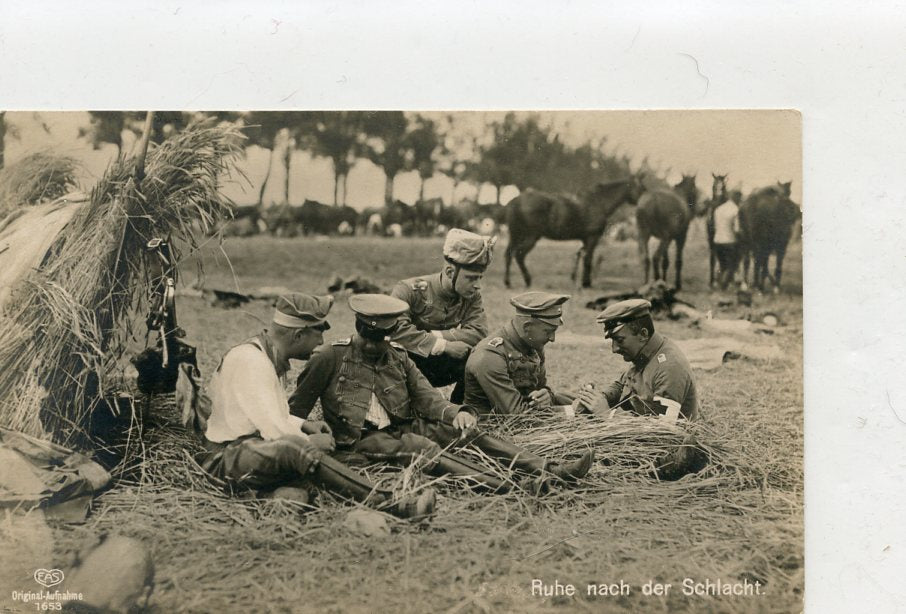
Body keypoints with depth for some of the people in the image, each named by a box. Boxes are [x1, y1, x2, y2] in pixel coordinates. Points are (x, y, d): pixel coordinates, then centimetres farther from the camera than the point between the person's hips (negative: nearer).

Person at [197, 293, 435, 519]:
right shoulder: (250, 360, -18)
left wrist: (304, 425, 10)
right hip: (226, 460, -11)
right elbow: (273, 429, -23)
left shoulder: (271, 356, 13)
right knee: (294, 447, -34)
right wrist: (310, 442, -8)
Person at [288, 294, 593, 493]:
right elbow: (296, 408, 3)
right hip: (362, 439, -6)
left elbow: (426, 397, 3)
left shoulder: (398, 358, 13)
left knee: (466, 431, -14)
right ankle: (506, 486, -52)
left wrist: (456, 412, -17)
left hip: (402, 428, 6)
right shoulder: (330, 357, -2)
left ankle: (551, 469, -24)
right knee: (423, 447, -33)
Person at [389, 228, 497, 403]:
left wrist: (431, 335, -28)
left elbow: (478, 332, -19)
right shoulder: (409, 289, -20)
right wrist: (444, 345, -35)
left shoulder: (471, 296, -4)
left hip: (440, 369, 5)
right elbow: (397, 330, -35)